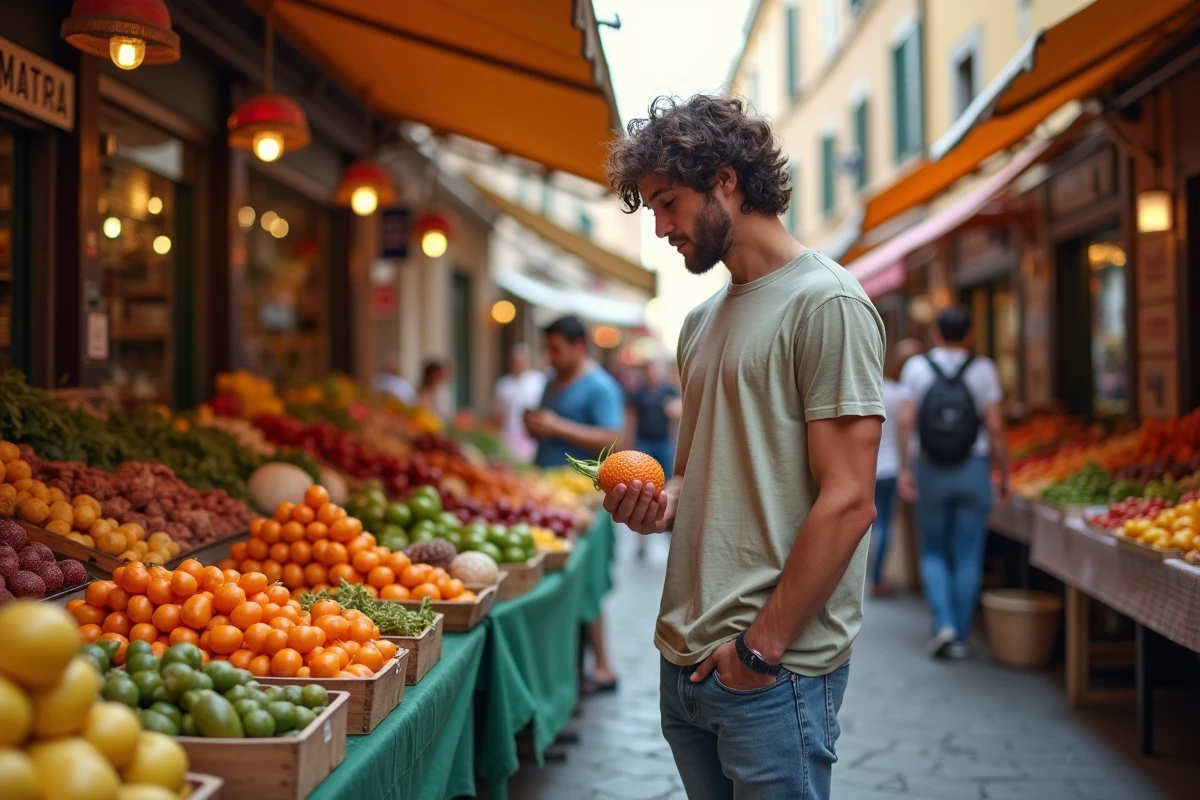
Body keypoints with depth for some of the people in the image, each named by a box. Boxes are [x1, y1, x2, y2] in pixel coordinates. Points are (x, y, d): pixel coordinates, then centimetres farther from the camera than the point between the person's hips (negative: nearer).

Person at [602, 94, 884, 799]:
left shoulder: (826, 303, -11)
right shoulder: (702, 322, 13)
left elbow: (848, 503, -17)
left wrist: (761, 647, -15)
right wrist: (666, 503, 1)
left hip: (775, 671, -7)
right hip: (687, 659, 8)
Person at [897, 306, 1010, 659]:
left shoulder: (916, 368, 0)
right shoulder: (982, 369, -1)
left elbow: (906, 422, -7)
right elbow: (995, 427, -5)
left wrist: (905, 469, -4)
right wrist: (1004, 473, 2)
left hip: (931, 472, 0)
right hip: (973, 471, 0)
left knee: (933, 554, 13)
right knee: (968, 557, 6)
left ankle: (943, 623, -2)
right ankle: (961, 637, 10)